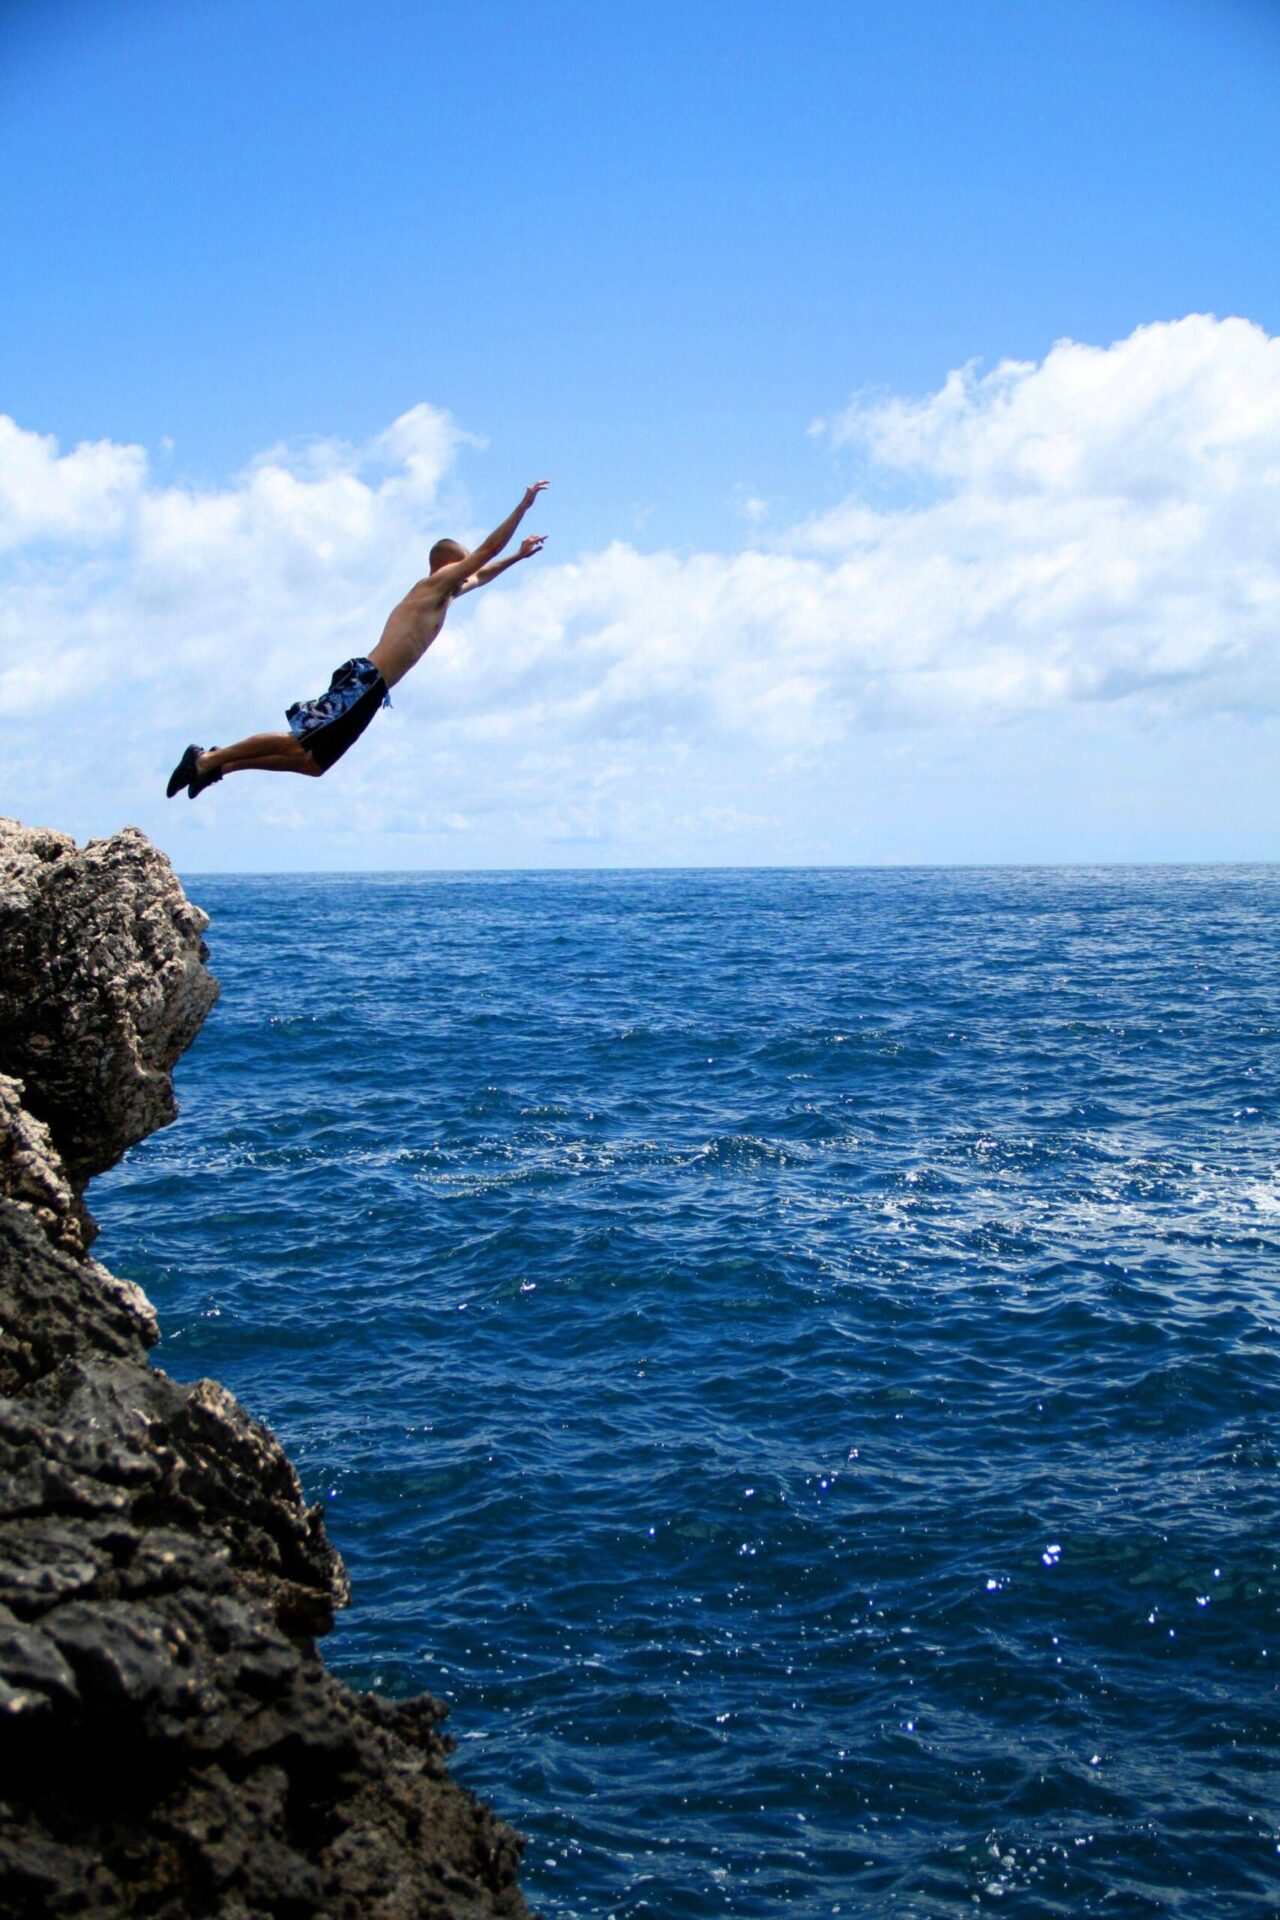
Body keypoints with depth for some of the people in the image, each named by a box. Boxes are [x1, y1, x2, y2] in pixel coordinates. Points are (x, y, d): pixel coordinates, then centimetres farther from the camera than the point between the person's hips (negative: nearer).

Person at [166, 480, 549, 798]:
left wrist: (519, 555, 46)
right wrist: (524, 505, 2)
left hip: (368, 684, 10)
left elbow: (480, 576, 45)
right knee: (300, 742, -15)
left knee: (312, 762, 8)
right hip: (364, 681, -10)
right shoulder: (436, 583, 1)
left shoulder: (442, 592, 26)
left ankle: (217, 762, 7)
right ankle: (208, 759, -12)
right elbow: (486, 551, -4)